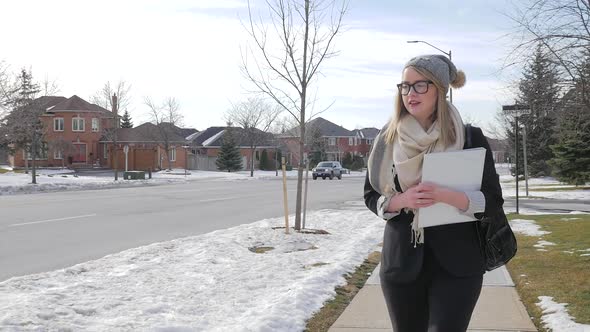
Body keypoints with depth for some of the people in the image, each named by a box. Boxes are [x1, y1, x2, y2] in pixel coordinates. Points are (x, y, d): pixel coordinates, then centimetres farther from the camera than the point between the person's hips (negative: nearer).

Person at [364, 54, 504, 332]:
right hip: (402, 261, 2)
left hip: (456, 264, -2)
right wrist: (401, 200, -16)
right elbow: (371, 196, 6)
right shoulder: (387, 140, 2)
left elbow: (493, 201, -4)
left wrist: (447, 196, -22)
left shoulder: (470, 138, -4)